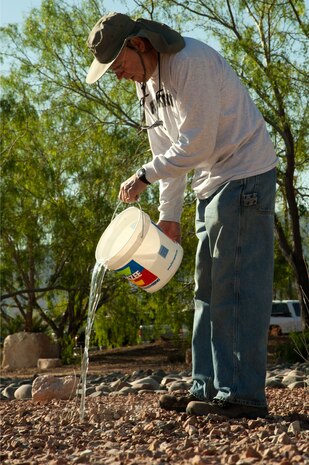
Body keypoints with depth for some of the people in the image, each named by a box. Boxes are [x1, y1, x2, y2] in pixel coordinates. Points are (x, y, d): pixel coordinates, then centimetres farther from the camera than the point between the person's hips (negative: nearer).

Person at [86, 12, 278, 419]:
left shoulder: (191, 63, -20)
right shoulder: (147, 83, 10)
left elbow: (196, 145, -23)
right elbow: (170, 152, 14)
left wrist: (144, 176, -14)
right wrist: (169, 214, 11)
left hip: (245, 173, -10)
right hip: (212, 185, 10)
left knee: (238, 287, -13)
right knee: (208, 289, 7)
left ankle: (243, 395, -11)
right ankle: (208, 388, 11)